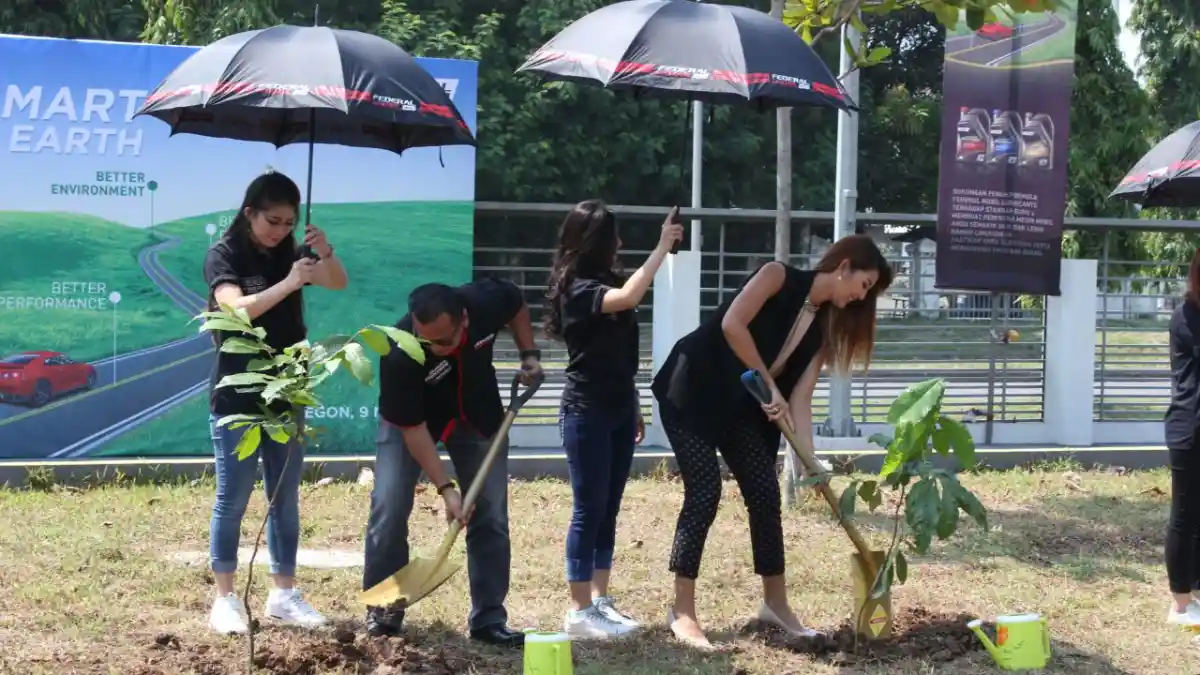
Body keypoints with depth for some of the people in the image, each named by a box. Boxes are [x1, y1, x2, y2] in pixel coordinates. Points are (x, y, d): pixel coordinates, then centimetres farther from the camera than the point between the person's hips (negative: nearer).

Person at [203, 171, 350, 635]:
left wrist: (326, 254, -22)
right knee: (232, 501, 1)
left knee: (286, 500, 9)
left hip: (285, 396, 5)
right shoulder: (223, 255, -8)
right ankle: (225, 600, 8)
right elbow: (238, 308, -23)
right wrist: (288, 284, -34)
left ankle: (283, 595, 17)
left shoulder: (288, 255, 6)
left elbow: (339, 283, -3)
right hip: (236, 398, -5)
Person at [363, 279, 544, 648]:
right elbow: (412, 427, -28)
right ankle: (383, 610, 3)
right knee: (389, 507, -13)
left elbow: (517, 305, -4)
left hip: (478, 414, 3)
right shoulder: (399, 354, -38)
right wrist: (446, 488, -30)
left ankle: (489, 619, 9)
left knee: (491, 514, 0)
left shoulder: (487, 300, -32)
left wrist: (529, 353, -13)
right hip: (411, 417, -3)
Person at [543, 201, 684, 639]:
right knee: (589, 510, -5)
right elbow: (630, 297, -35)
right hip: (586, 413, -8)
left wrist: (634, 407, 18)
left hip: (617, 411, 8)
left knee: (608, 512, 10)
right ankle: (580, 611, 0)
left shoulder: (606, 282, 12)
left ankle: (600, 601, 16)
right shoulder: (578, 289, -14)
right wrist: (663, 247, -27)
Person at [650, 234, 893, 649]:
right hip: (691, 391, -7)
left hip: (739, 406, 7)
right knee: (704, 492, -13)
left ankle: (775, 603, 15)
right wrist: (769, 384, -20)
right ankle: (682, 611, -6)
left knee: (765, 493, 2)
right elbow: (732, 324, -26)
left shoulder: (823, 325, 4)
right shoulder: (778, 276, -14)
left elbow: (800, 396, -1)